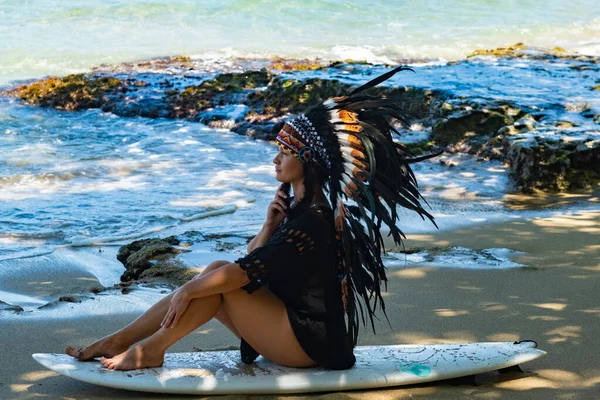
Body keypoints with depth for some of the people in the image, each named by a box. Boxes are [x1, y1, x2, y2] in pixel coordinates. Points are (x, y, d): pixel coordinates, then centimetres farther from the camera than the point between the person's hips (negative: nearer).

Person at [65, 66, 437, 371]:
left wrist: (188, 291, -13)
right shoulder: (296, 206, 10)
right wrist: (270, 227, -8)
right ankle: (117, 341, -4)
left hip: (309, 343, -9)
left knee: (219, 281, -15)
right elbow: (251, 262, 9)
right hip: (290, 323, 9)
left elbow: (244, 271, -22)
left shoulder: (312, 221, -20)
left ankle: (151, 349, -9)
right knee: (214, 272, -2)